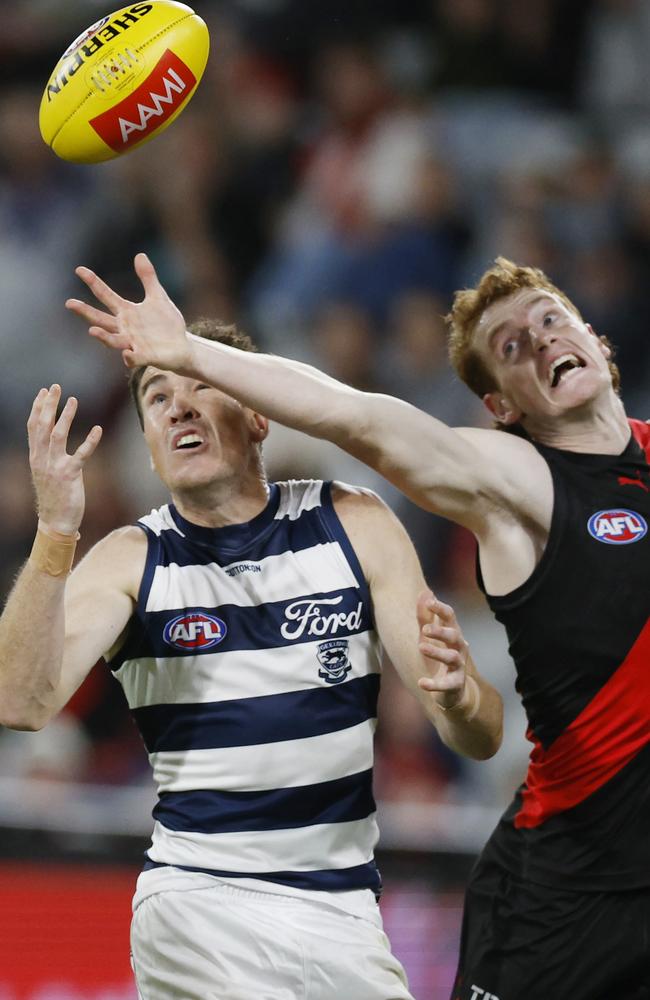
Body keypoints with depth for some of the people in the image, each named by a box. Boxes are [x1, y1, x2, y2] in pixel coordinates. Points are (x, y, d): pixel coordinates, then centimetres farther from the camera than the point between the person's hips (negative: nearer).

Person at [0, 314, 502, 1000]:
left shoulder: (353, 526, 2)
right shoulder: (131, 562, -1)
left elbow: (480, 740, -1)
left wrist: (456, 695, -26)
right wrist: (55, 534, -29)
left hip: (346, 910, 3)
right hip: (197, 906, -2)